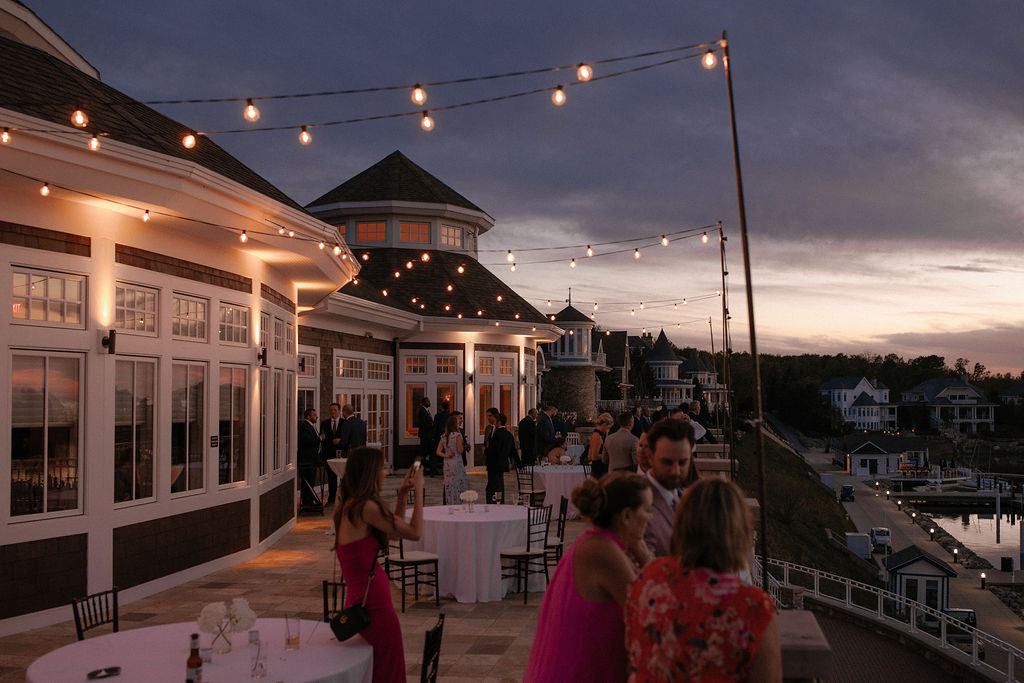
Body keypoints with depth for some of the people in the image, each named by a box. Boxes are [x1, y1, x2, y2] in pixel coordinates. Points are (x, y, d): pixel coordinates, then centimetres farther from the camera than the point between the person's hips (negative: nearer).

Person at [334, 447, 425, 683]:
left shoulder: (351, 506, 9)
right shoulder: (366, 508, -21)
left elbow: (396, 529, 19)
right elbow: (414, 532, -15)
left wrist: (402, 495, 14)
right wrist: (418, 490, -7)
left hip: (361, 600, 10)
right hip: (374, 605, -10)